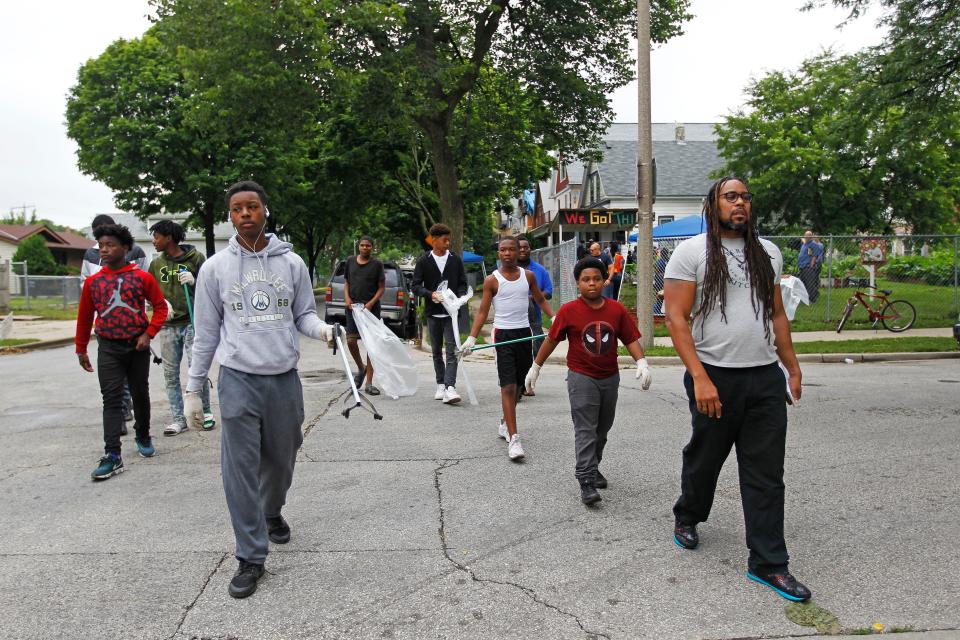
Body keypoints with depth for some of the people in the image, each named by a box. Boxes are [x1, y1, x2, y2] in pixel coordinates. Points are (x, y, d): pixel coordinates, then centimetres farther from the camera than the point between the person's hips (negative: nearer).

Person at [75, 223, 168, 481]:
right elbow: (84, 317, 9)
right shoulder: (92, 281, 1)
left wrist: (149, 334, -10)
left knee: (140, 396, 13)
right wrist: (81, 350, 13)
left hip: (137, 346, 0)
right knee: (112, 400, -4)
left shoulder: (142, 277, -4)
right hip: (108, 348, 1)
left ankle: (143, 438, 35)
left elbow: (160, 306, 1)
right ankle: (112, 456, -6)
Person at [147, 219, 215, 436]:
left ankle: (205, 412, 13)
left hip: (192, 322, -4)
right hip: (168, 325, 4)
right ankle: (178, 419, 15)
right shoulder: (156, 263, 10)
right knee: (171, 375, 6)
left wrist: (194, 282, -18)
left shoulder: (195, 257, -1)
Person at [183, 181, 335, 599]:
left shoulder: (292, 263, 3)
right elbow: (206, 332, 4)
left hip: (285, 379, 2)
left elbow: (303, 314, 9)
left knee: (281, 460, 17)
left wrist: (321, 328, -15)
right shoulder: (215, 267, 1)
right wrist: (192, 389, 4)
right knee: (240, 470, -2)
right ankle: (251, 557, 10)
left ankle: (272, 513, 46)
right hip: (238, 380, -2)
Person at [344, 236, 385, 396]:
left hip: (371, 308, -2)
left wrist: (371, 303, -13)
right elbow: (346, 281, 16)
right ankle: (361, 368, 25)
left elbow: (381, 287, -1)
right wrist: (347, 297, -2)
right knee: (351, 341, -5)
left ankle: (369, 383, 4)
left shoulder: (377, 264, -1)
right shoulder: (350, 261, 8)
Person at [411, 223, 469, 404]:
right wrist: (430, 294, -17)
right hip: (433, 313, 1)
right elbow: (415, 286, 0)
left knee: (452, 350, -10)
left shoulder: (455, 259, 5)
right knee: (436, 351, 10)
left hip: (451, 312, -1)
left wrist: (460, 297, -10)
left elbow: (463, 283, 10)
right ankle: (441, 385, 21)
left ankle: (450, 387, -16)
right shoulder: (424, 261, 2)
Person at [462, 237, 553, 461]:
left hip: (524, 332, 4)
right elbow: (483, 311, -4)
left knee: (519, 385, 14)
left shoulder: (528, 276, 7)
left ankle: (505, 422, 35)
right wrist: (472, 337, -14)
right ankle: (513, 438, -11)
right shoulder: (492, 280, -3)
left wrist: (554, 318, 1)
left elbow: (541, 301, 17)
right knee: (508, 387, -10)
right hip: (503, 334, -4)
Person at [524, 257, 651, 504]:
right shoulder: (568, 311, -10)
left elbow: (631, 339, 0)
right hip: (582, 378, -4)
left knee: (603, 428, 17)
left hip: (610, 378, 4)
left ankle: (593, 467, 36)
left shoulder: (617, 310, -3)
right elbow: (552, 340, 0)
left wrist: (642, 363, -15)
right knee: (585, 430, -8)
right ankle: (586, 481, -9)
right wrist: (535, 367, 5)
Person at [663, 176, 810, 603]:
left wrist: (793, 368, 14)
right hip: (716, 378, -4)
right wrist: (699, 378, -19)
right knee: (705, 458, 14)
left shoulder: (767, 252, 12)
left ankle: (768, 563, 15)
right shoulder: (691, 252, -5)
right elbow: (676, 318, -11)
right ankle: (687, 517, 42)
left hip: (766, 378, 4)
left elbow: (777, 314, 18)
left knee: (766, 475, 5)